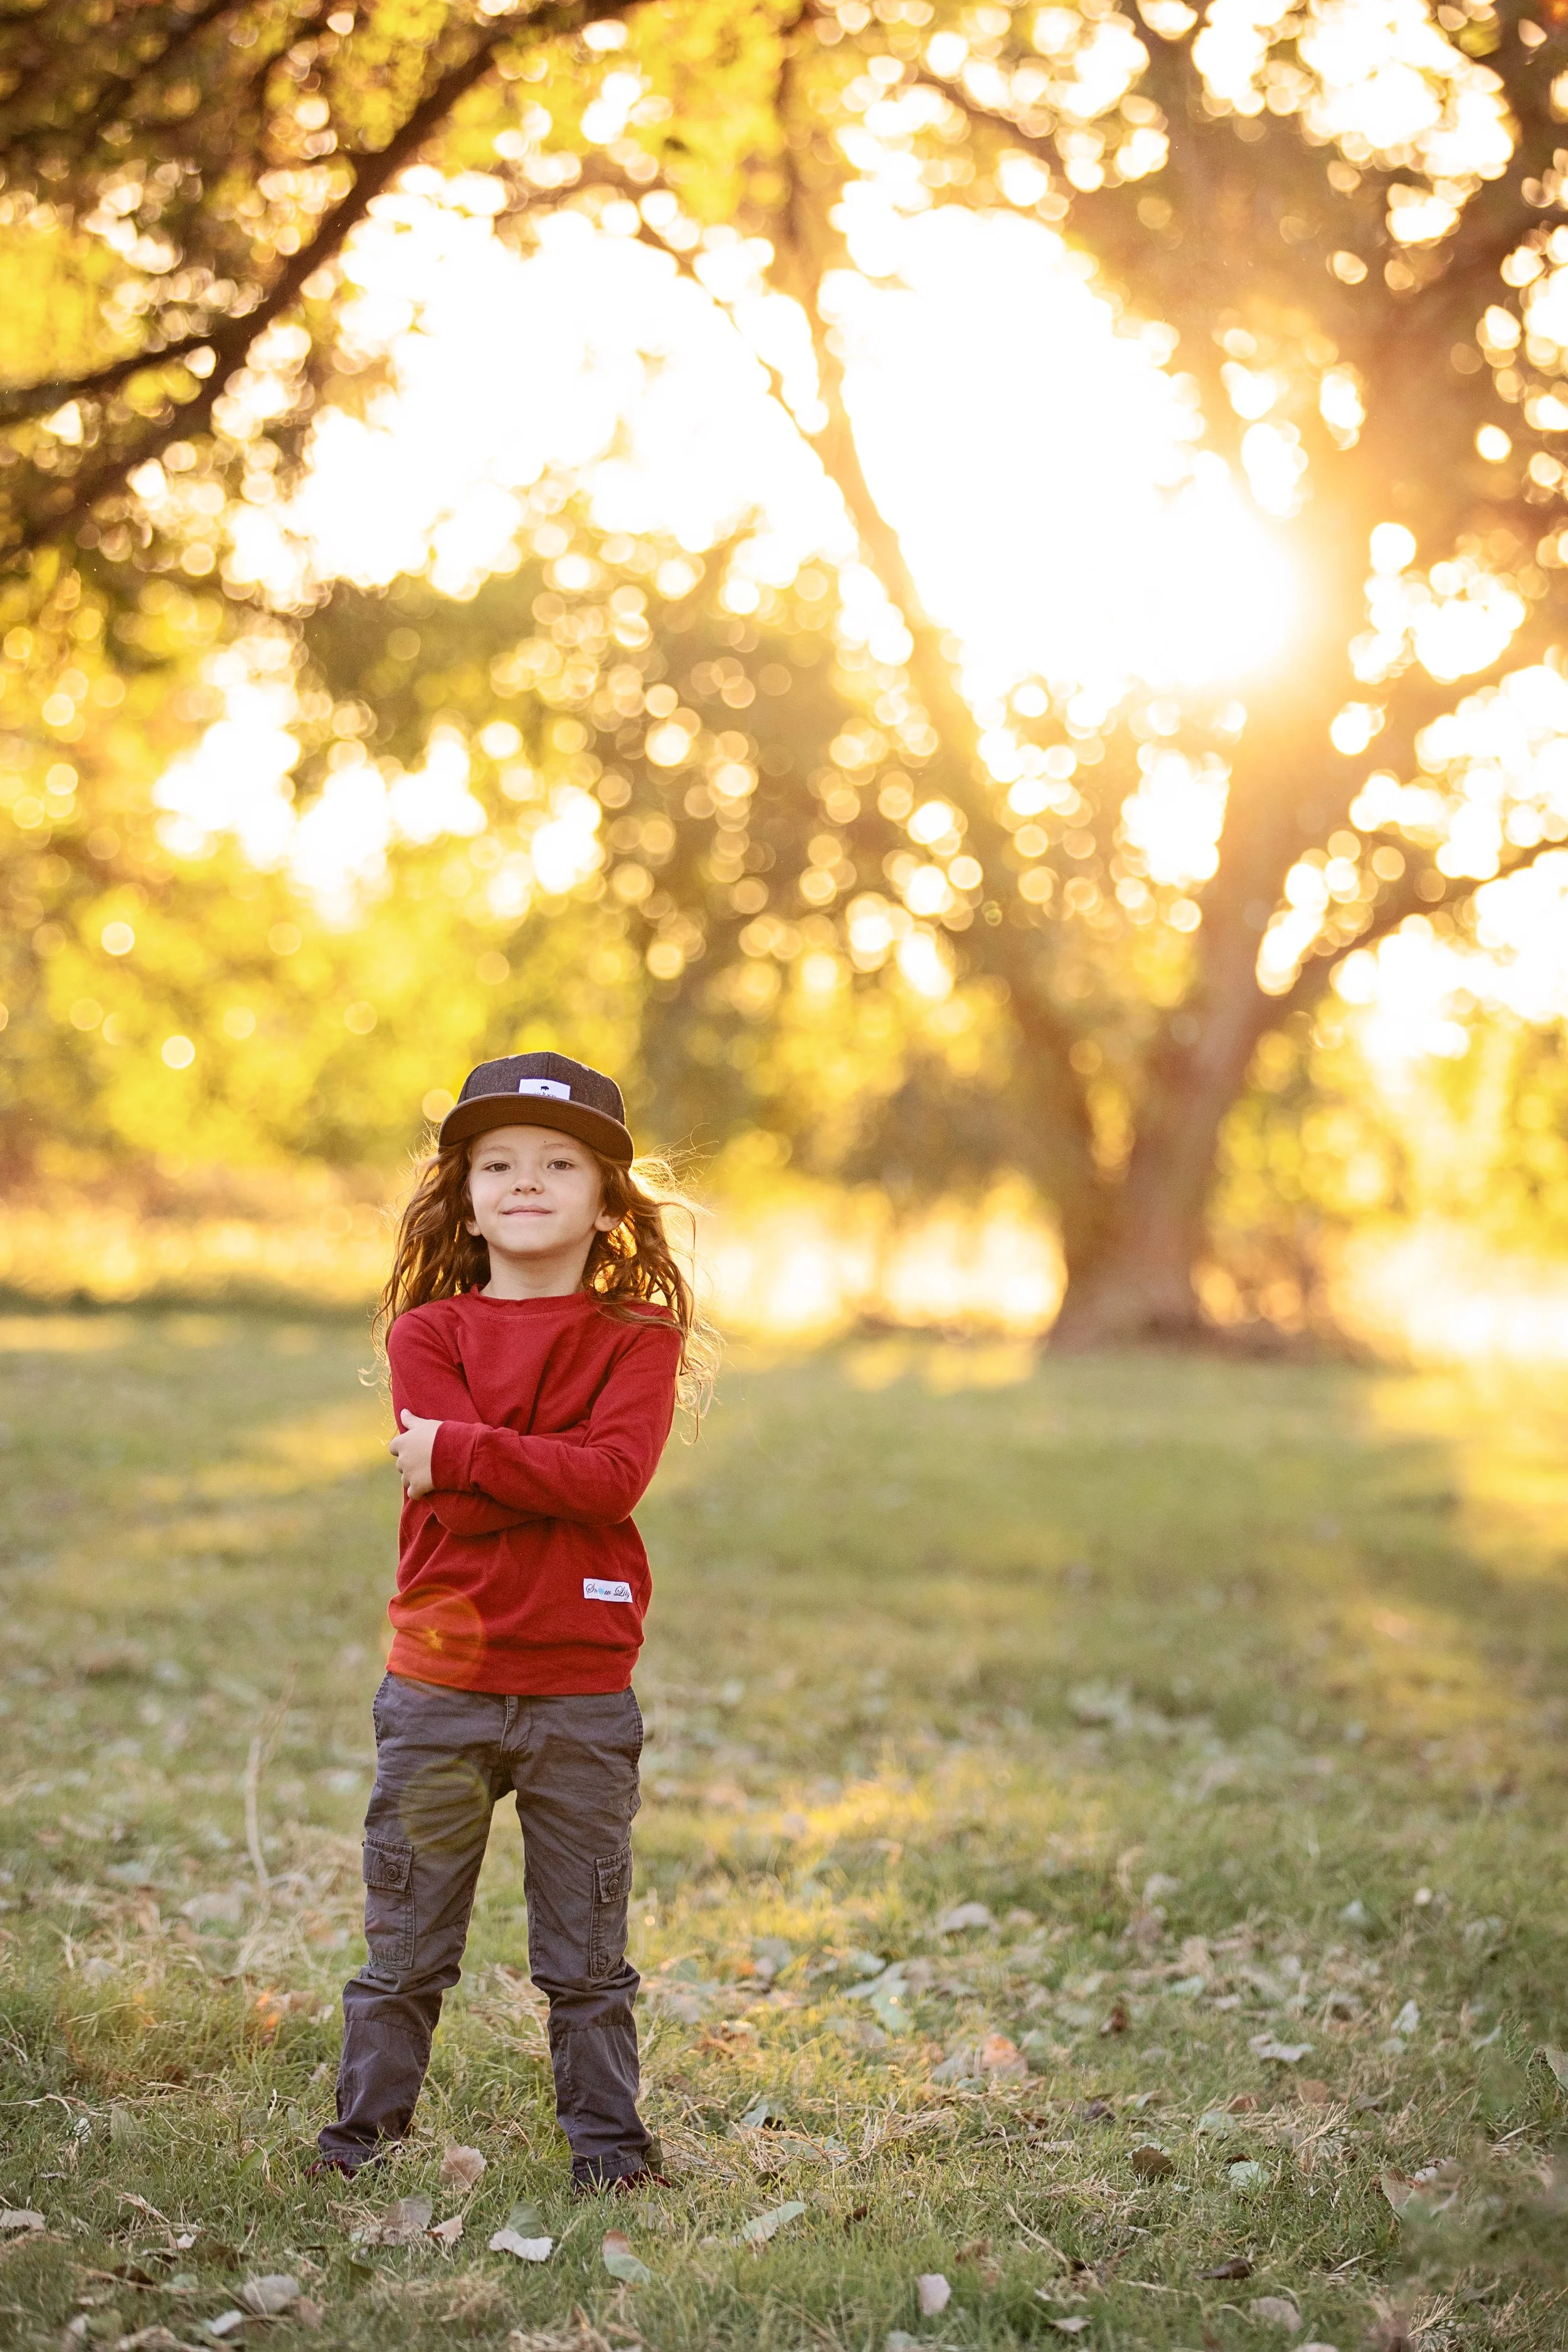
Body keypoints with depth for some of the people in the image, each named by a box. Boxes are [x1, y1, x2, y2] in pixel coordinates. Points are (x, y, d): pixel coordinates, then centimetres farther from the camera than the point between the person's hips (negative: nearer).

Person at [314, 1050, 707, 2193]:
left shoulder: (637, 1340, 1)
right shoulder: (428, 1331, 3)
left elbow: (615, 1474, -17)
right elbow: (460, 1509, -10)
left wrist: (460, 1454, -17)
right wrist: (553, 1470, -15)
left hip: (581, 1690, -1)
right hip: (439, 1683, 1)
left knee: (585, 1949, 9)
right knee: (405, 1940, 10)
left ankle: (605, 2131, 22)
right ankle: (367, 2127, 23)